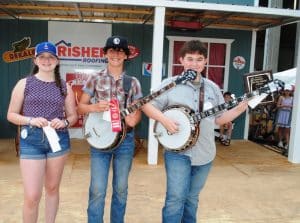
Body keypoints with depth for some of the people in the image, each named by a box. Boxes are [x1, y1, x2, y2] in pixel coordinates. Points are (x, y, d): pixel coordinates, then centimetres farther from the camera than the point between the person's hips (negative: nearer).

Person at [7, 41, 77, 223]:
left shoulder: (64, 87, 6)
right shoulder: (24, 84, 1)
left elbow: (73, 116, 10)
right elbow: (11, 115, 3)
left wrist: (64, 122, -12)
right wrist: (31, 120, -15)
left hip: (59, 139, 2)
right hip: (31, 141, -2)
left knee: (52, 188, 14)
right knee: (32, 196, -5)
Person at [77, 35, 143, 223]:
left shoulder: (133, 82, 4)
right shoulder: (95, 78, 1)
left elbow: (138, 111, 6)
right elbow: (81, 107, 3)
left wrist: (134, 119, -16)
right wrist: (95, 107, -18)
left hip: (125, 139, 2)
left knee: (121, 189, 13)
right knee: (97, 190, 0)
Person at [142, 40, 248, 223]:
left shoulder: (213, 88, 7)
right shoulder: (170, 84, -5)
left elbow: (219, 119, 10)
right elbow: (147, 105, -4)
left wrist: (241, 107, -2)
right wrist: (165, 120, -20)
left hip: (204, 154, 4)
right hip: (178, 152, -4)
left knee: (192, 199, 17)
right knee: (176, 198, -5)